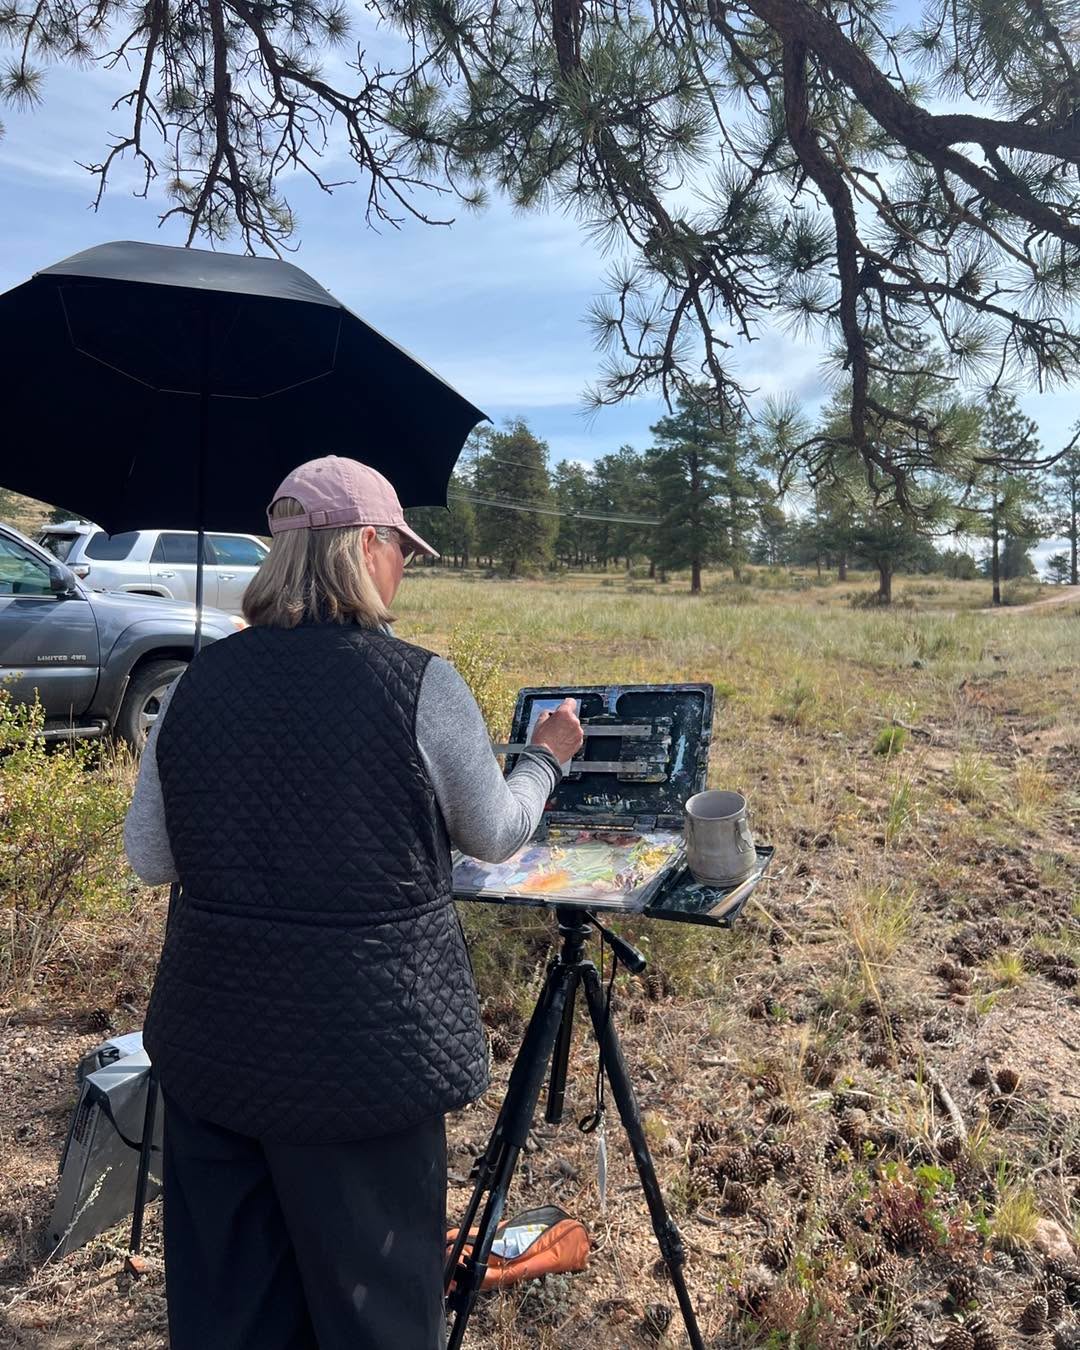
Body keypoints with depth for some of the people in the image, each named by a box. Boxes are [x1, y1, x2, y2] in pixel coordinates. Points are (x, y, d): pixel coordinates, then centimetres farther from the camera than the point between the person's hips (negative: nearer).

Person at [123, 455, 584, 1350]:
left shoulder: (198, 682, -3)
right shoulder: (420, 683, -14)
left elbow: (150, 859, 5)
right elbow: (496, 837, -1)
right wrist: (548, 758, 16)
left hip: (212, 1037, 5)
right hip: (365, 1042, -4)